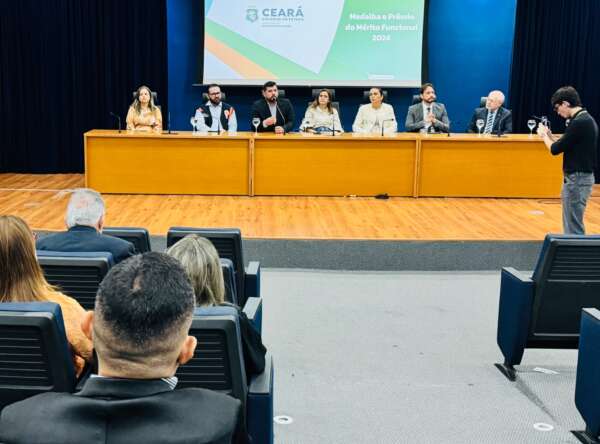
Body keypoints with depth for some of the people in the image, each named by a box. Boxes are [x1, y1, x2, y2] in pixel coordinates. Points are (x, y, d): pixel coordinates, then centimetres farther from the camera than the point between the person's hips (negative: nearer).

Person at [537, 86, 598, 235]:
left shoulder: (579, 123, -20)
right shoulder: (585, 119, 11)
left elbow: (555, 149, -17)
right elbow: (566, 145, 17)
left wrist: (544, 135, 0)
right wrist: (550, 135, 10)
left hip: (577, 178, -10)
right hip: (581, 176, 10)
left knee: (573, 226, -4)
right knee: (572, 223, 16)